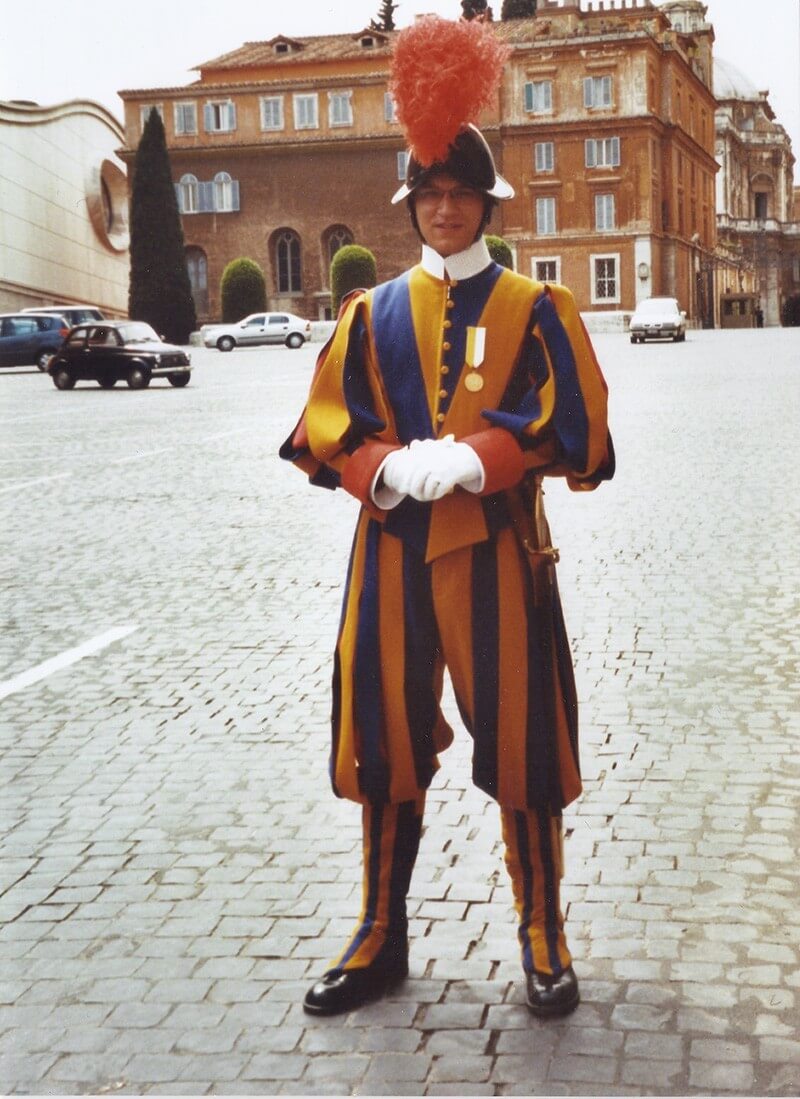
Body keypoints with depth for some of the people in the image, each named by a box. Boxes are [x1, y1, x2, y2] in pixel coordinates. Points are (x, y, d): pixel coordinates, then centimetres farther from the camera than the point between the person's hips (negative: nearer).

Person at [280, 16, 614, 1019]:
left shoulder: (534, 308, 3)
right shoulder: (371, 313, 10)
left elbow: (575, 429, -6)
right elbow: (324, 428, 4)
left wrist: (467, 458, -19)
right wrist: (386, 468, -16)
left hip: (494, 552, -2)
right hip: (390, 552, 3)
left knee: (518, 743, 2)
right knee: (385, 744, 7)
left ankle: (543, 940, 18)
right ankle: (380, 937, 22)